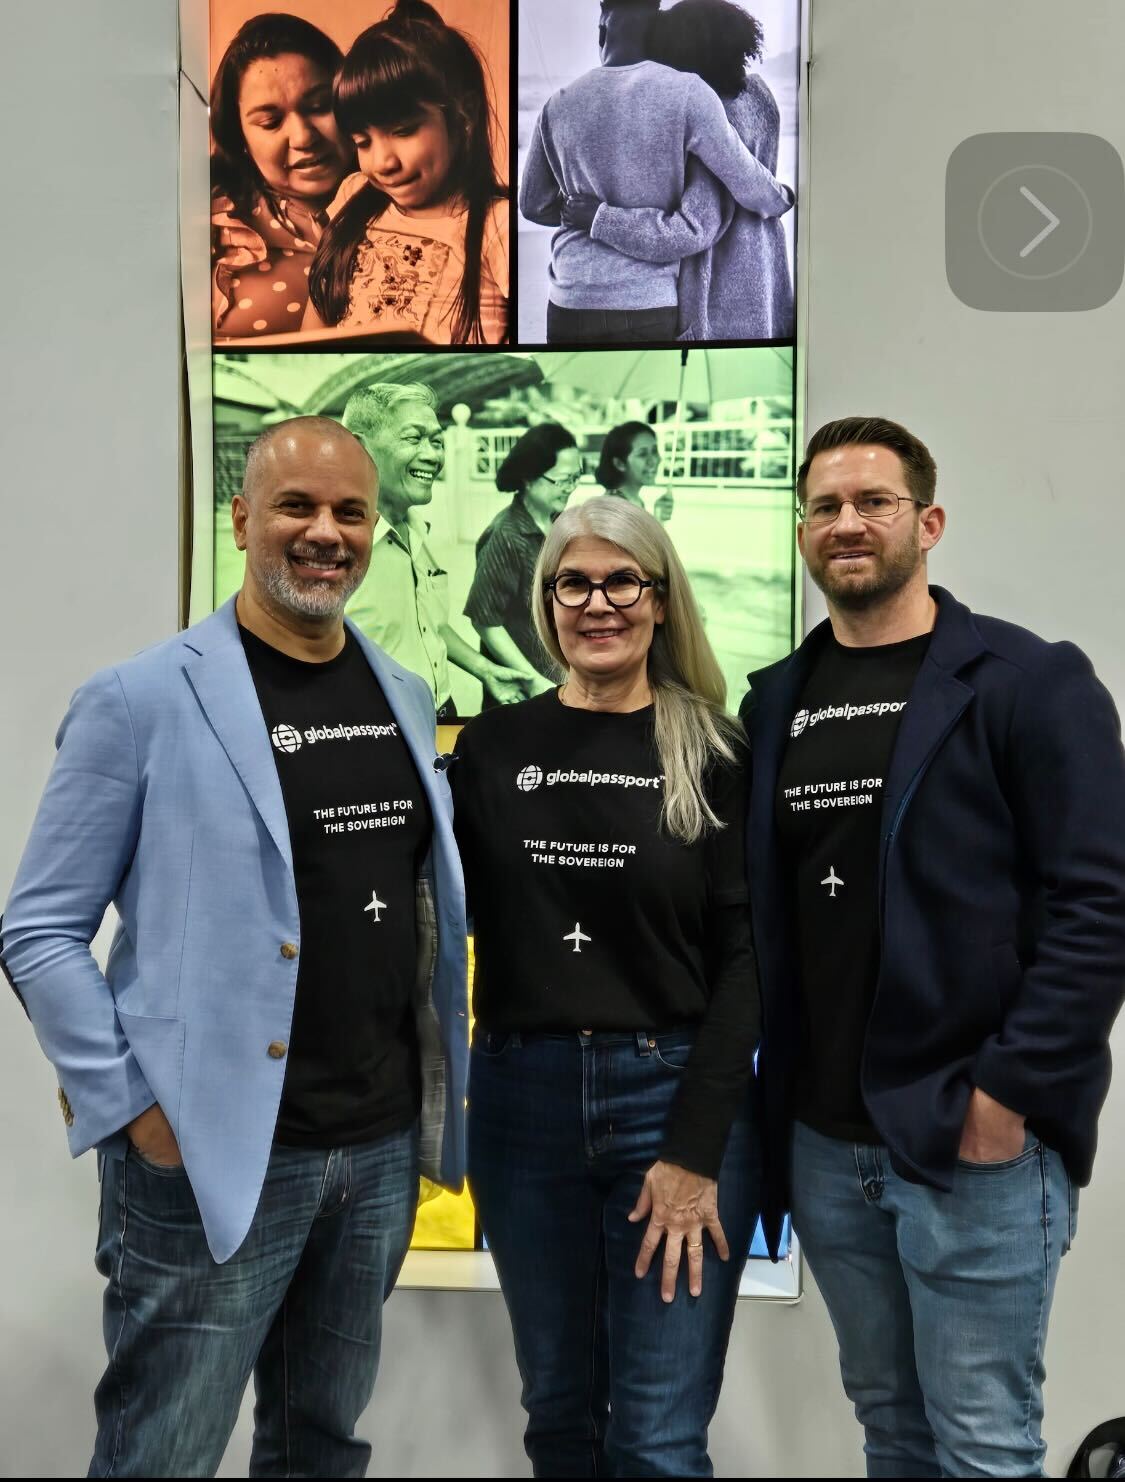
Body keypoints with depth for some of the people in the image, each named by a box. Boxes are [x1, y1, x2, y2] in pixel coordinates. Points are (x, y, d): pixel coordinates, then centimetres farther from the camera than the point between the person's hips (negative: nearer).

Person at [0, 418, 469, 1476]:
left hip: (384, 1148, 6)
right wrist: (132, 1107, -13)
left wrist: (437, 1087, 9)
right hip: (210, 1156, -5)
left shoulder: (406, 698, 7)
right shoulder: (141, 700, -10)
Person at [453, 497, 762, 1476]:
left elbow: (742, 955, -6)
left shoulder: (715, 752, -2)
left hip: (677, 1095, -2)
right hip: (522, 1099, 3)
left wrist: (695, 1149, -11)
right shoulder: (494, 746, 4)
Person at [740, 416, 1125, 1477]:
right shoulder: (774, 701, 9)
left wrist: (1009, 1090, -16)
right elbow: (759, 906, 11)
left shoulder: (1029, 682, -6)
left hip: (974, 1134, -5)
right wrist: (769, 1091, 5)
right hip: (822, 1139, 5)